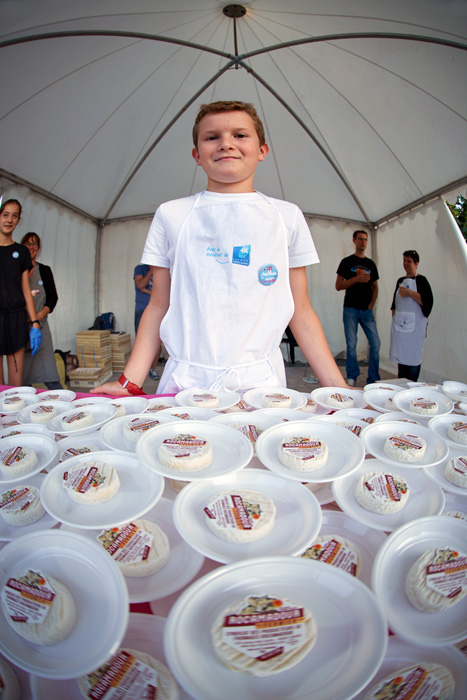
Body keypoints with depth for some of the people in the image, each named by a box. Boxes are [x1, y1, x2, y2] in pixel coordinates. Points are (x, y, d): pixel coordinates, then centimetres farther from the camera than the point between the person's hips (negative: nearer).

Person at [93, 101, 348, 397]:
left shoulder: (286, 216, 7)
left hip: (260, 383, 1)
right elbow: (158, 307, 6)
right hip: (185, 382, 0)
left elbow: (301, 312, 7)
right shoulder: (171, 215, 7)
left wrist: (337, 385, 0)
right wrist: (130, 383, -2)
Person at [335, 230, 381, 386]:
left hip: (367, 310, 3)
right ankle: (351, 378, 11)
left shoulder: (371, 264, 15)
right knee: (351, 345, -1)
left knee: (375, 343, -3)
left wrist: (371, 305, 4)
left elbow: (375, 287, 19)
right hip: (351, 309, -3)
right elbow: (338, 286, -3)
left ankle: (374, 381, 6)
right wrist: (357, 279, -15)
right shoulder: (347, 262, 4)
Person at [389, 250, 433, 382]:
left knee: (413, 356, -5)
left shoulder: (421, 280, -1)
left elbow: (426, 301, -13)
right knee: (400, 354, 7)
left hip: (415, 324, -6)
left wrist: (410, 293, -19)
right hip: (399, 323, 6)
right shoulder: (400, 281, 16)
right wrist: (394, 316, 12)